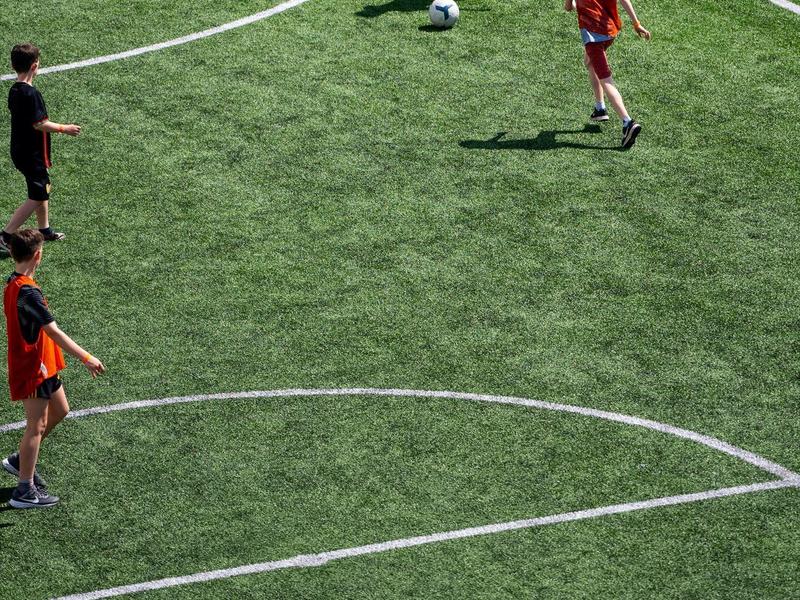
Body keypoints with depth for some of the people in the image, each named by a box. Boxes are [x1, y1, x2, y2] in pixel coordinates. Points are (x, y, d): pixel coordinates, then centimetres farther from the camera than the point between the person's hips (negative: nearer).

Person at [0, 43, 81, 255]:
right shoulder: (31, 94, -25)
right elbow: (39, 124, -25)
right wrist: (64, 129, -11)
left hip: (20, 150, 9)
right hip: (32, 155, -9)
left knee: (43, 188, 24)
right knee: (37, 197, -1)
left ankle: (44, 230, 37)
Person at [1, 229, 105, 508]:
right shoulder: (28, 292, -26)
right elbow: (54, 332, -29)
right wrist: (86, 358, -30)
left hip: (41, 364, 10)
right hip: (33, 368, -10)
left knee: (59, 410, 21)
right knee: (36, 426, -1)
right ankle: (25, 491, 6)